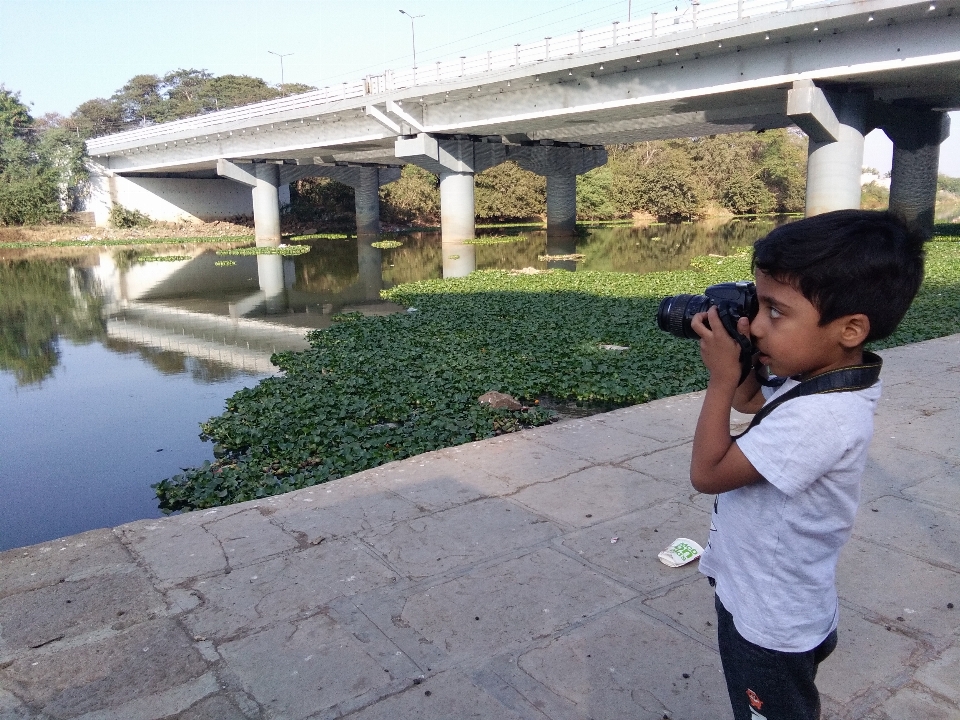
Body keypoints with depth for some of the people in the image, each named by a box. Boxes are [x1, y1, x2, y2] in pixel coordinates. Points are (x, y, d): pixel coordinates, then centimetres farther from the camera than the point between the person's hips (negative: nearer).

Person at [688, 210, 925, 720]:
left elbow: (708, 473, -28)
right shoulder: (814, 378, -6)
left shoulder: (818, 417, -35)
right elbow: (748, 400, 14)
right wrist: (738, 362, -5)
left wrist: (721, 375, -25)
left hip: (770, 628, -8)